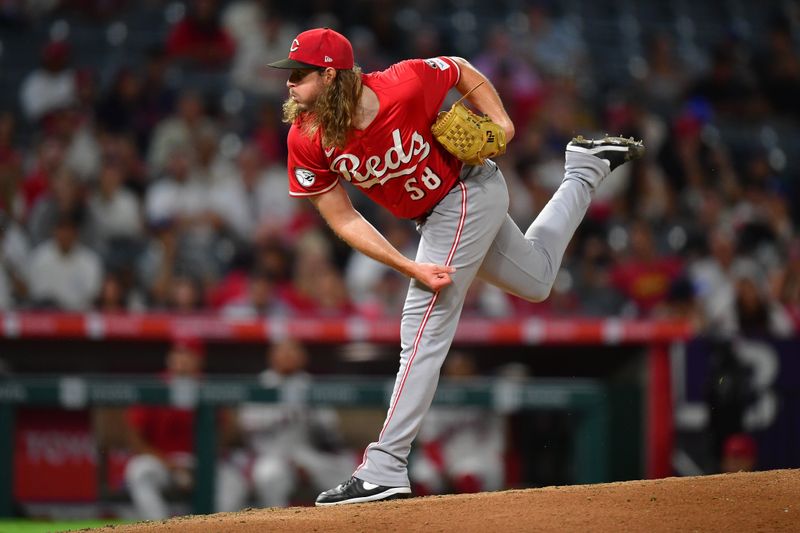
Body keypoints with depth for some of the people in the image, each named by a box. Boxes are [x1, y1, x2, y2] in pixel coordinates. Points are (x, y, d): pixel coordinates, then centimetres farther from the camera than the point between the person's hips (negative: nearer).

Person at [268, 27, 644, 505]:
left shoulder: (403, 86, -30)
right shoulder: (307, 141, -19)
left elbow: (462, 71, -9)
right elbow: (343, 219, -14)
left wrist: (500, 123, -18)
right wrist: (410, 267, -21)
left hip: (469, 191, -7)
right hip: (435, 214, 7)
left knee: (425, 327, -13)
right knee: (537, 281, 26)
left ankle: (385, 469, -11)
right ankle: (588, 165, 44)